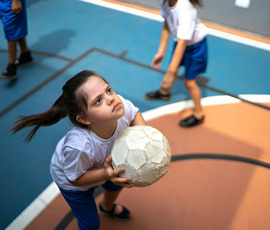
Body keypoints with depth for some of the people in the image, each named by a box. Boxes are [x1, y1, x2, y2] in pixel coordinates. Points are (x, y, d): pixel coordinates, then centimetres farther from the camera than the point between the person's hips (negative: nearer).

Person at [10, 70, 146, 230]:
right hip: (72, 182, -5)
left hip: (105, 165, 5)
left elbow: (135, 114, -11)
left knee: (117, 185, 34)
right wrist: (104, 174, -42)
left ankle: (107, 207, 69)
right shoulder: (80, 146, -48)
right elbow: (75, 178, -28)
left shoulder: (121, 106, -37)